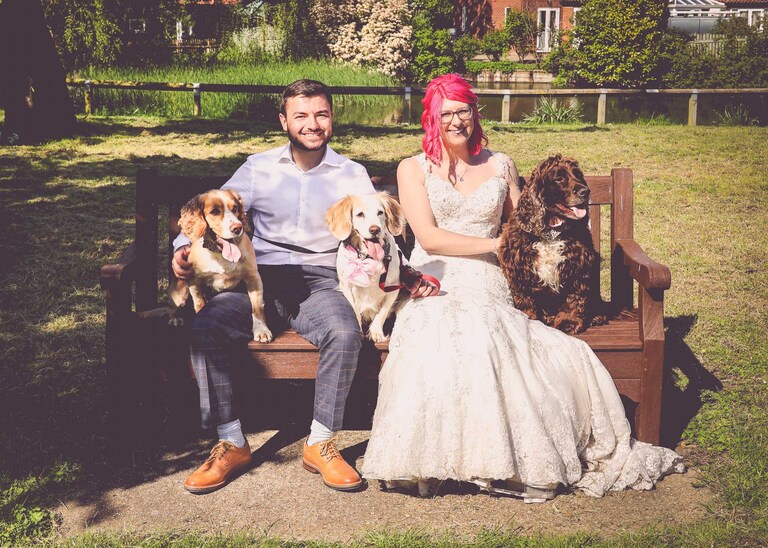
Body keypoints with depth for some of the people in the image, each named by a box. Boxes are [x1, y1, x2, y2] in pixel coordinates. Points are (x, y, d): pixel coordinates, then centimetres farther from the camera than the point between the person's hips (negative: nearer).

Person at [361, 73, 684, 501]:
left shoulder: (500, 166, 20)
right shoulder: (413, 169, 10)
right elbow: (428, 237, -3)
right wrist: (493, 244, -5)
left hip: (486, 288, 3)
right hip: (434, 286, -2)